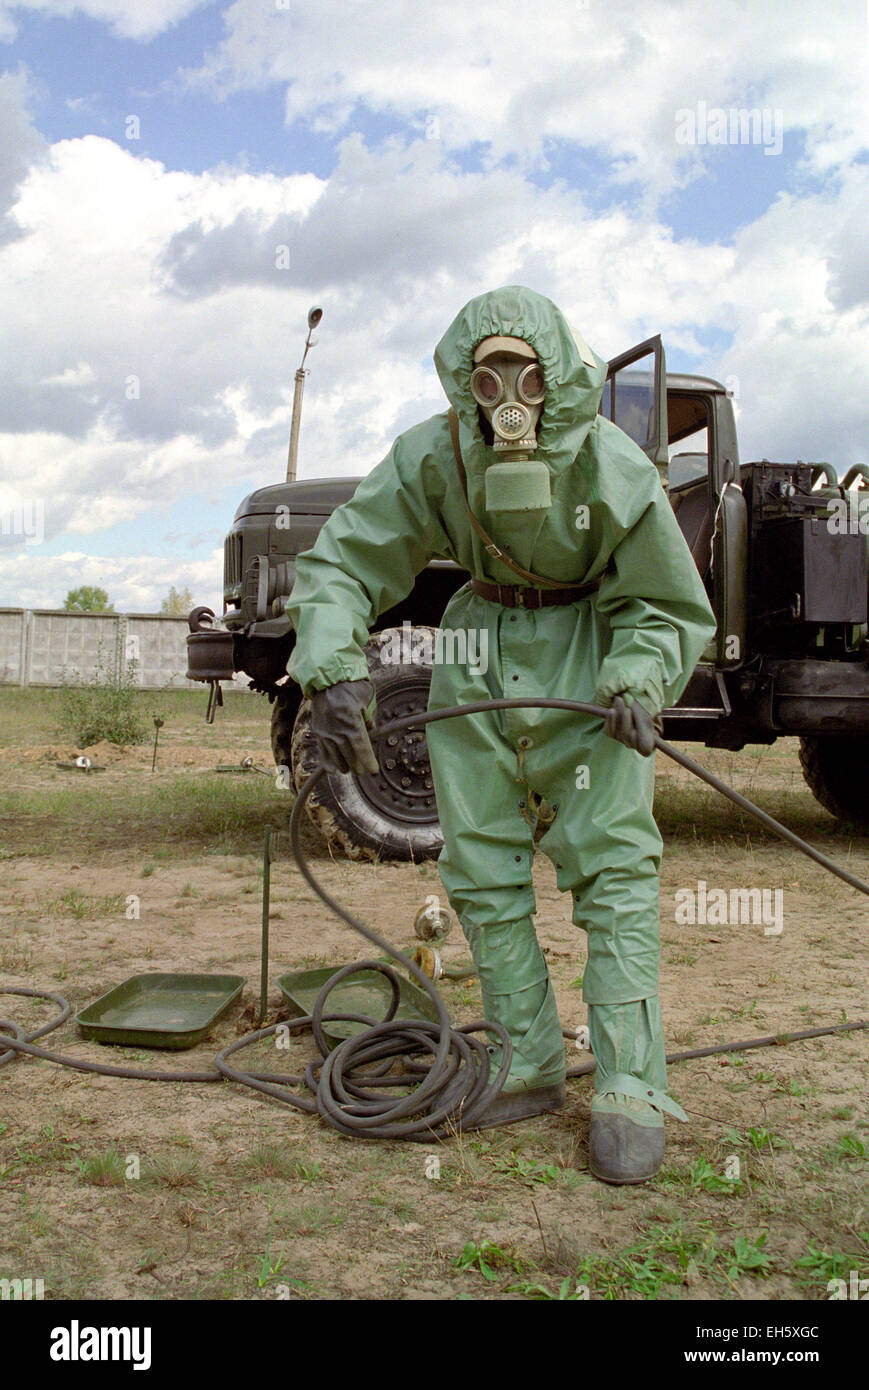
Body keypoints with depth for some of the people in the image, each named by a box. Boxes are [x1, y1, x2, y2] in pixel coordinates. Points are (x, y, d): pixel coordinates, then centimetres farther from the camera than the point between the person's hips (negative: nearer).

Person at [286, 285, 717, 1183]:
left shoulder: (614, 469, -20)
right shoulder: (430, 458, -15)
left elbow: (670, 606, -10)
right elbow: (340, 566, -14)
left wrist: (638, 682, -29)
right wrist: (333, 670, -31)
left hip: (587, 651, -3)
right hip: (478, 650, 3)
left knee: (611, 861, -11)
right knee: (480, 866, 2)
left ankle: (630, 1089, -3)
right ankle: (531, 1066, 15)